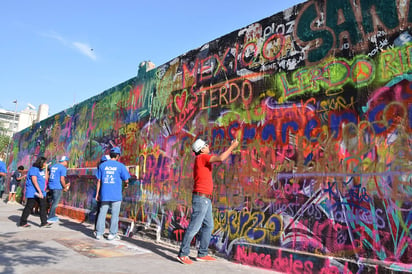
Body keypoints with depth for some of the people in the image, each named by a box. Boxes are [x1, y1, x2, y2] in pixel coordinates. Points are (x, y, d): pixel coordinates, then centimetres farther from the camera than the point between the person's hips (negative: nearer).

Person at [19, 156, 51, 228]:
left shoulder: (42, 170, 14)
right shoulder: (34, 169, -12)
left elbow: (46, 178, 12)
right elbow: (34, 181, -19)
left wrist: (46, 169, 7)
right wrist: (39, 191, -23)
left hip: (41, 193, 8)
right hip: (33, 192, -8)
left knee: (44, 206, 2)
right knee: (29, 207, 1)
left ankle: (44, 222, 3)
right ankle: (23, 222, 15)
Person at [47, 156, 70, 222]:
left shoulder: (53, 166, 14)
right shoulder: (63, 168, -10)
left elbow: (49, 177, 19)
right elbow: (62, 179, -17)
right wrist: (65, 187, -3)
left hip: (51, 186, 8)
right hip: (58, 187, -8)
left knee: (53, 202, 19)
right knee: (55, 203, 1)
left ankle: (52, 215, 26)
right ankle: (50, 218, 5)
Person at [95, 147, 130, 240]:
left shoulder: (102, 165, 5)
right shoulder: (120, 166, -4)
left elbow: (99, 181, 7)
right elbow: (126, 180, -1)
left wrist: (97, 193, 12)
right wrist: (126, 184, 22)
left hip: (104, 194, 3)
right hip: (116, 195, -3)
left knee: (102, 213, 11)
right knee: (114, 214, 6)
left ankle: (99, 233, 15)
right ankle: (112, 234, 10)